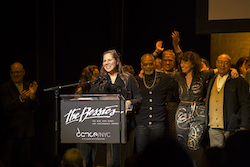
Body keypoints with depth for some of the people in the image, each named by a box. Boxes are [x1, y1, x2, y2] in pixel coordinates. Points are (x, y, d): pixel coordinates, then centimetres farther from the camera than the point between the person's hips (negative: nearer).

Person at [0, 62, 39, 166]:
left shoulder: (29, 86, 9)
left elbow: (35, 107, 3)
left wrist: (32, 95, -17)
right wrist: (20, 99, -32)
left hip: (28, 129, 4)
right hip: (13, 129, -4)